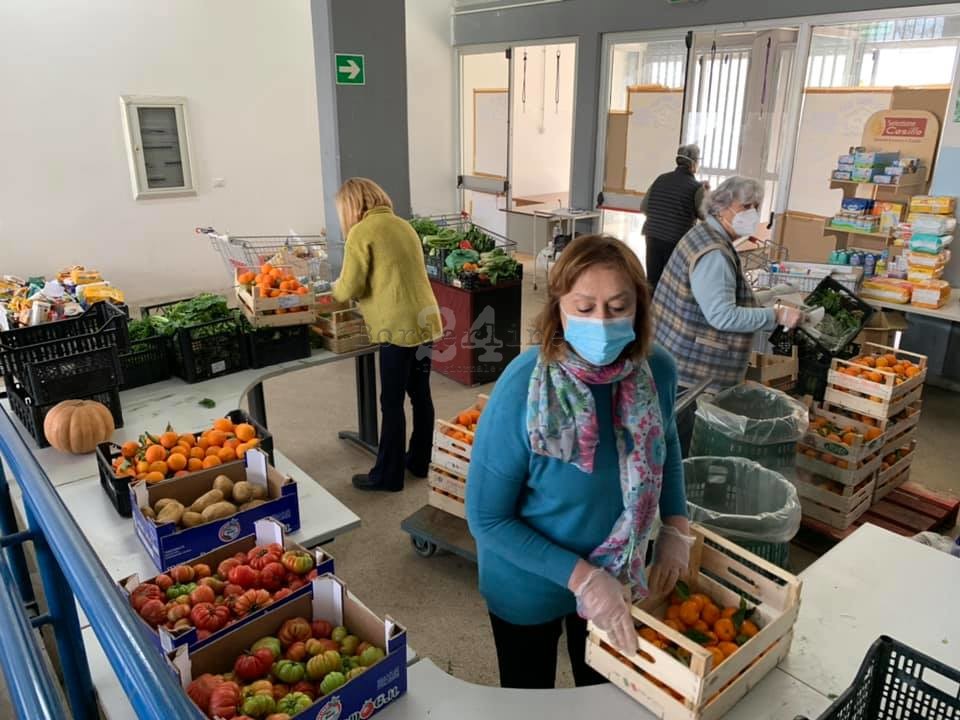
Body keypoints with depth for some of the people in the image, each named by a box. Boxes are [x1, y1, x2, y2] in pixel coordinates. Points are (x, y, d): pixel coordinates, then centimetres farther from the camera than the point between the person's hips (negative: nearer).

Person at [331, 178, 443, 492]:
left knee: (392, 402, 2)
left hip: (400, 325, -8)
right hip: (425, 319, 8)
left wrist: (335, 289, 12)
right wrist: (370, 291, 24)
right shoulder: (402, 224, 14)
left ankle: (388, 475, 13)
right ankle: (420, 461, 30)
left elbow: (349, 288, -9)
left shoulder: (361, 232, -9)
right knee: (420, 394, 17)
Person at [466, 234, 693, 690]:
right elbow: (487, 518, -23)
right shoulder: (522, 389, -31)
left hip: (617, 576, 4)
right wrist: (579, 576, -27)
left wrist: (676, 527, -7)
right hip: (528, 585, -3)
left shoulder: (657, 371, -17)